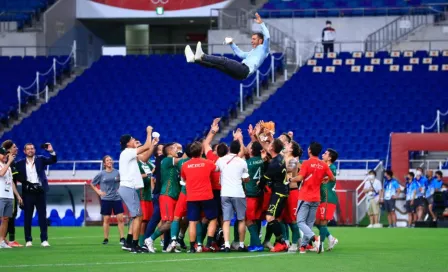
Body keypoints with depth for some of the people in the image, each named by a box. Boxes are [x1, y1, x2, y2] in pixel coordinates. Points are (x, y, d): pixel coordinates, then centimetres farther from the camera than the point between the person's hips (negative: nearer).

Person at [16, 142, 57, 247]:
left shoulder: (40, 159, 7)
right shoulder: (20, 163, 5)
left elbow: (53, 161, -2)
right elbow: (17, 177, 2)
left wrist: (51, 151, -19)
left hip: (40, 191, 0)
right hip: (27, 192, 0)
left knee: (42, 216, 0)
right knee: (28, 217, 3)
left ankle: (44, 240, 1)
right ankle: (28, 240, 8)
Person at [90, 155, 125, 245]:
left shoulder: (117, 173, 2)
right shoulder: (101, 174, 1)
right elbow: (92, 184, 10)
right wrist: (98, 191, 0)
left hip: (117, 198, 0)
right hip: (106, 200, 0)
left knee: (120, 218, -5)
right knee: (106, 219, 3)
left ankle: (122, 238, -2)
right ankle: (106, 239, 9)